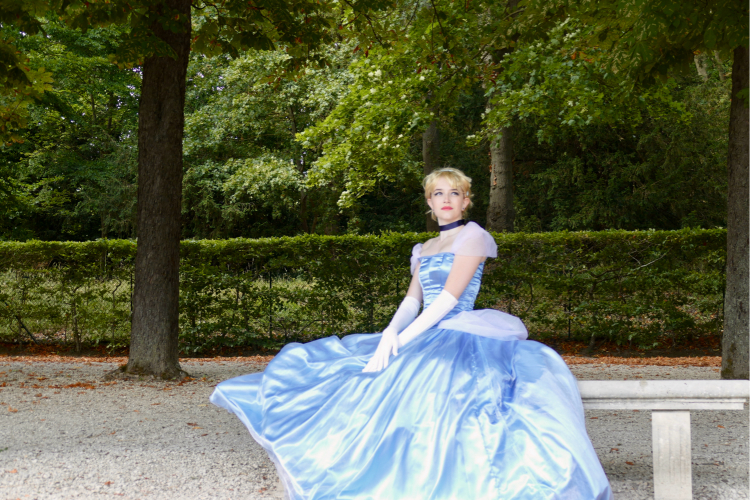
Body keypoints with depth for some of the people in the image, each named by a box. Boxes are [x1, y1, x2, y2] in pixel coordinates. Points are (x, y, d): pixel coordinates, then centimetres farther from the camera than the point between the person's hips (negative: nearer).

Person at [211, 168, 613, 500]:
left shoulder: (473, 236, 0)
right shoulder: (423, 250, 23)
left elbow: (449, 297, -11)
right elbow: (413, 299, 11)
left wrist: (403, 341, -16)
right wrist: (391, 332, -12)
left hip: (457, 339, -8)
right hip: (423, 340, 8)